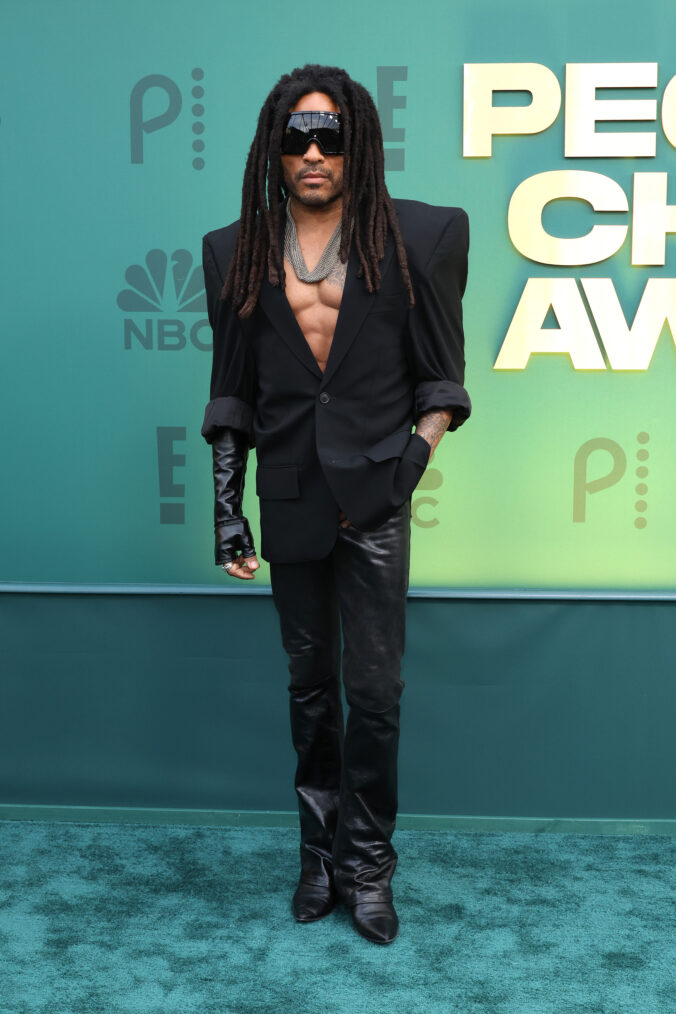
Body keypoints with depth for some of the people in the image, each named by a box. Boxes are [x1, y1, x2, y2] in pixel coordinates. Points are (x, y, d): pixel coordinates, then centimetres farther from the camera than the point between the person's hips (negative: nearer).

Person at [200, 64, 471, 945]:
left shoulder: (415, 237, 1)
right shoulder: (238, 251, 7)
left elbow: (441, 376, 6)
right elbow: (231, 393, 8)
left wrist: (416, 456, -6)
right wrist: (228, 509, 4)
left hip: (374, 498, -2)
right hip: (290, 497, 2)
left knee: (375, 689, 1)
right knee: (311, 683, 13)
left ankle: (368, 865, 20)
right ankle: (321, 852, 30)